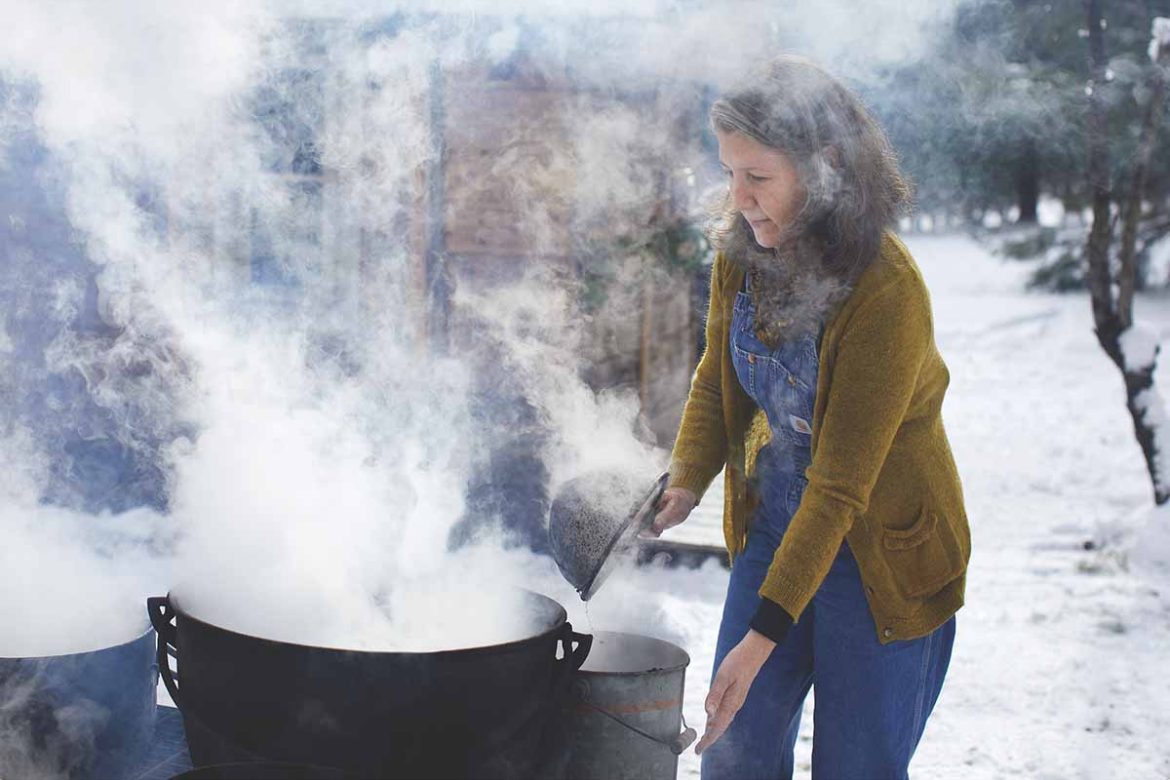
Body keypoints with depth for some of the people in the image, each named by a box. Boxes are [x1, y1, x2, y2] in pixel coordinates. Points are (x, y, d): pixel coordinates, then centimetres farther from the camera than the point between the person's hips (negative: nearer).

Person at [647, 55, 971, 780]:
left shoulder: (887, 294, -27)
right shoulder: (741, 253, -7)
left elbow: (841, 487, -27)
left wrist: (763, 636, -29)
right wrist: (686, 484, -8)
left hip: (881, 552, -6)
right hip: (774, 523, 6)